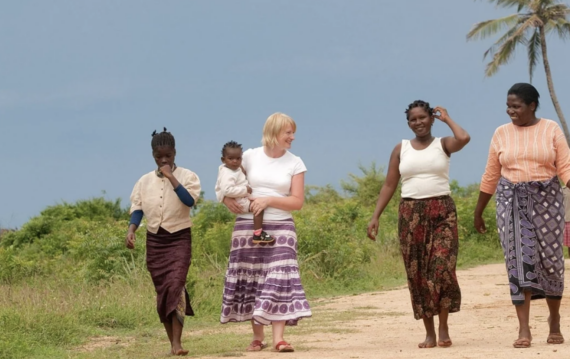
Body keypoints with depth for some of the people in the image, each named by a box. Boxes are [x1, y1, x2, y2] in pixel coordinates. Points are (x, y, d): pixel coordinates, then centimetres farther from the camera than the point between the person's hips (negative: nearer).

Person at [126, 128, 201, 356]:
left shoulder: (187, 176, -2)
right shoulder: (145, 181, 8)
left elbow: (190, 200, -18)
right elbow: (137, 208, 5)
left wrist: (171, 177, -18)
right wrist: (131, 231, -11)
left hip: (179, 238, -4)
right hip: (155, 240, 4)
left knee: (175, 286, -19)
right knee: (162, 291, 5)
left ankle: (177, 342, -22)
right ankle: (172, 343, 12)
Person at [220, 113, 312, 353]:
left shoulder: (295, 164, 3)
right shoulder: (249, 157, 3)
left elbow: (297, 201, -2)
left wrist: (268, 200, -15)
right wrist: (227, 198, -8)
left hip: (280, 228, -1)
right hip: (248, 226, 1)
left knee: (279, 281, -12)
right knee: (251, 281, 3)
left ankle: (278, 338, -14)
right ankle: (258, 337, 13)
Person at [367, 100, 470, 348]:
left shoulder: (443, 144, 5)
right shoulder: (401, 149, 10)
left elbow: (464, 138, -18)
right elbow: (389, 185, 10)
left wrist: (446, 119, 0)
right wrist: (375, 216, 2)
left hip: (442, 212, -2)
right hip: (411, 214, 2)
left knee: (441, 268, -16)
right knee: (417, 274, 1)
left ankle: (443, 328, -5)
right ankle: (429, 333, 8)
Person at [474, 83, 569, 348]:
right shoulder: (502, 134, 5)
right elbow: (491, 176, 11)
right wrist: (478, 212, 15)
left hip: (546, 200, -1)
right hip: (512, 204, 1)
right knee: (519, 262, -7)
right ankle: (524, 330, -9)